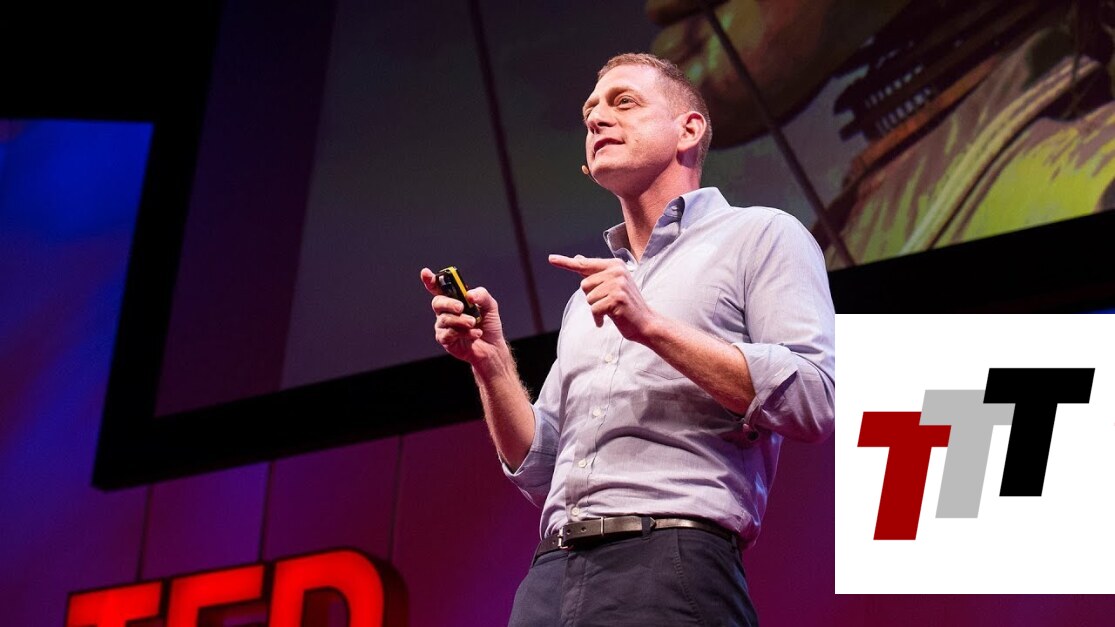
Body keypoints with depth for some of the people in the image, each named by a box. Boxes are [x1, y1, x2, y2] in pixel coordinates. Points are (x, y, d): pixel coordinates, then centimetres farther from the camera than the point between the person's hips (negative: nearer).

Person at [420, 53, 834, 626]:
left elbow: (815, 401, -7)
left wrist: (654, 328, -11)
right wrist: (490, 361, 7)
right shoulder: (587, 298, 27)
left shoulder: (761, 235, 8)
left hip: (673, 562, -6)